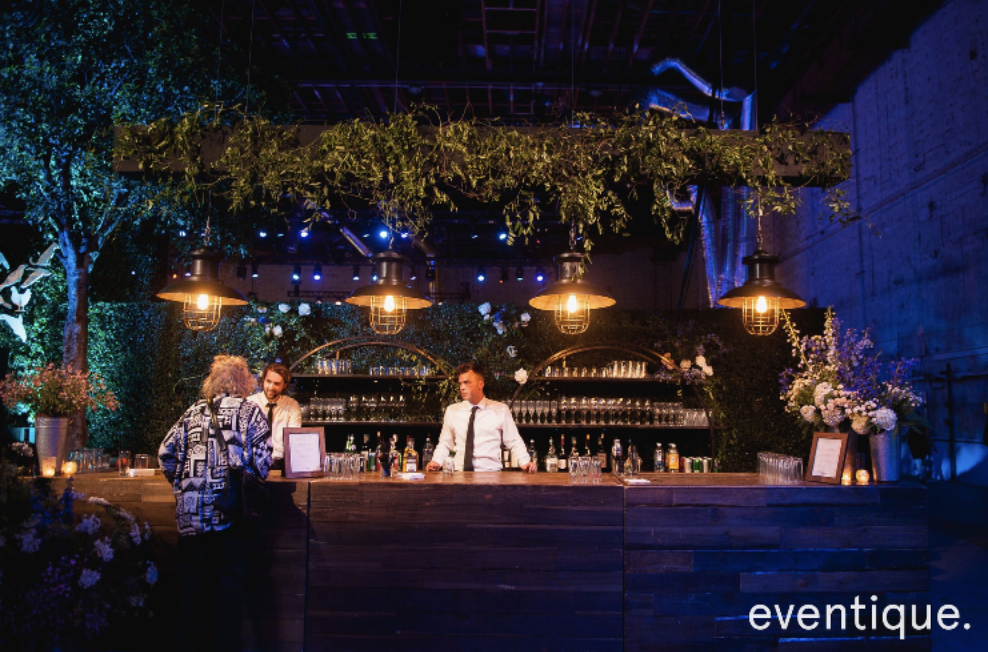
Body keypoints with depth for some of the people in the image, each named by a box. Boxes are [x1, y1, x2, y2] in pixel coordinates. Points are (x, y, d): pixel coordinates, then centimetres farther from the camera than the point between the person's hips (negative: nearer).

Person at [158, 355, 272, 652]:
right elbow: (262, 457, -8)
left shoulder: (194, 411, 9)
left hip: (191, 513, 3)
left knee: (191, 580, 13)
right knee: (230, 580, 6)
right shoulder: (249, 410, -1)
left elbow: (166, 452, 7)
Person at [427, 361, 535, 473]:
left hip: (490, 474, -1)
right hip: (459, 475, 1)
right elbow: (445, 443, 16)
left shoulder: (501, 410, 4)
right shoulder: (452, 411, 9)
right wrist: (437, 461, 0)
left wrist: (525, 462, -8)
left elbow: (514, 442, 7)